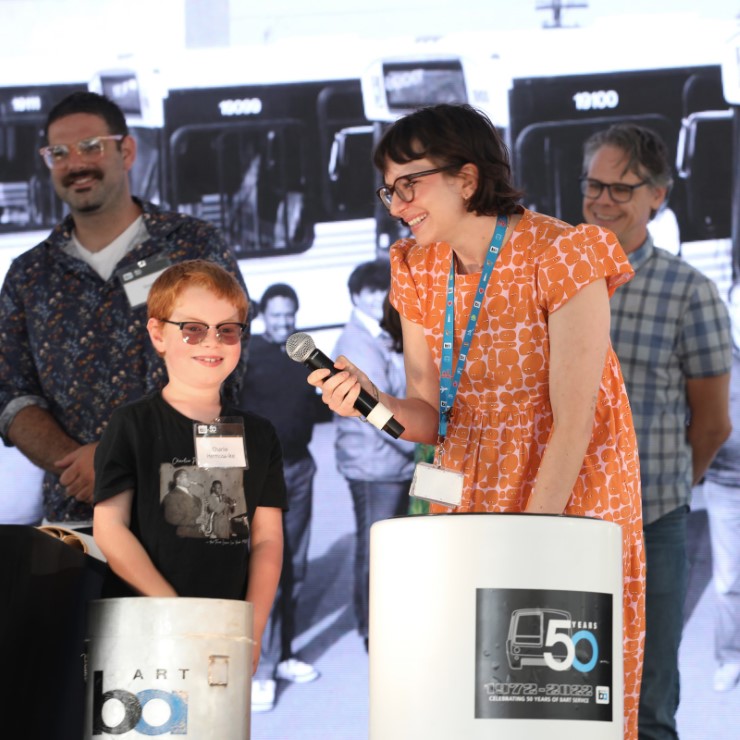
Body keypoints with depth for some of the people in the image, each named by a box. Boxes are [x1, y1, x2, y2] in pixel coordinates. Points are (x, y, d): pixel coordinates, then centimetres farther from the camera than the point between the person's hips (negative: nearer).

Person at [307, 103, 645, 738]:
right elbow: (432, 420, 3)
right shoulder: (419, 269, 3)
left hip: (571, 508, -5)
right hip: (465, 510, 5)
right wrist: (370, 401, -19)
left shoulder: (561, 256, -16)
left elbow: (574, 422, -18)